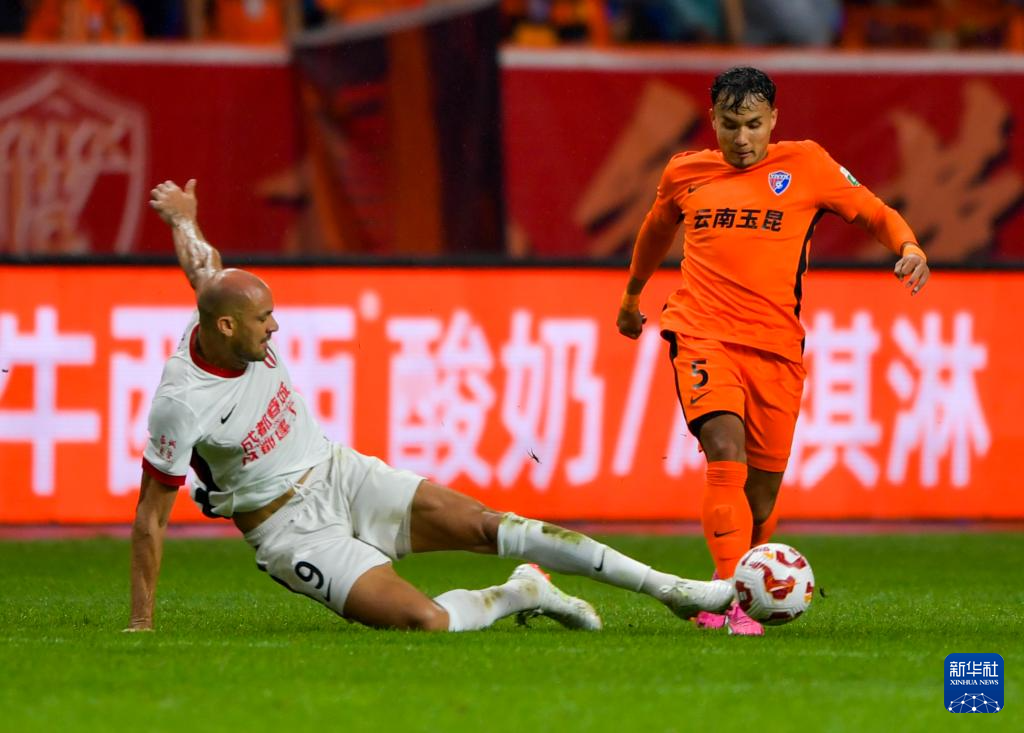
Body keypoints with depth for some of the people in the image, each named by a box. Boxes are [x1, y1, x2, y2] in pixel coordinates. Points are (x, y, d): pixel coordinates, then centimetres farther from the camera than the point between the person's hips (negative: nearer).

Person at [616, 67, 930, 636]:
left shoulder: (805, 165, 5)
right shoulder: (685, 173, 11)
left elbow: (876, 213, 10)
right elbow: (657, 230, 31)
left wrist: (909, 248, -11)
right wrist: (632, 296, 44)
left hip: (776, 347, 1)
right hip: (702, 335, -1)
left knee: (762, 493, 4)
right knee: (726, 453, -25)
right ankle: (735, 598, -31)